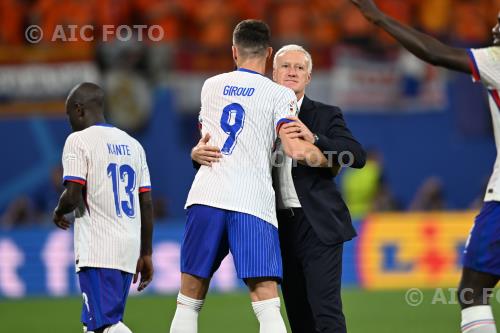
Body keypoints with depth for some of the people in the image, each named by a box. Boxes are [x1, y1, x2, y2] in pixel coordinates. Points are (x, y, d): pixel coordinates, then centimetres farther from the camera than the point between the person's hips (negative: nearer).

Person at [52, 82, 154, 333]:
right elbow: (146, 203, 15)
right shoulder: (132, 144, 17)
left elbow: (73, 196, -13)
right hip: (129, 251, 7)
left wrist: (58, 212, 9)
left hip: (97, 253, -7)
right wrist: (145, 254, 18)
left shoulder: (79, 140, -4)